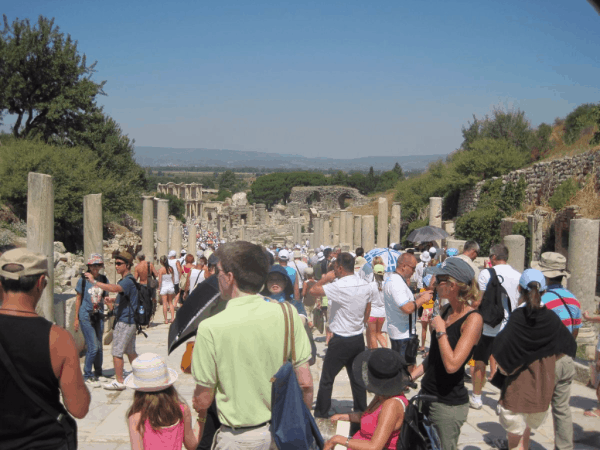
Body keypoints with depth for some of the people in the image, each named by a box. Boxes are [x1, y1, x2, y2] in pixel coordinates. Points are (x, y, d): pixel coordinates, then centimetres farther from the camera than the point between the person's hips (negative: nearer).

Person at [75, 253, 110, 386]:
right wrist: (76, 318, 2)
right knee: (93, 347, -9)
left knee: (99, 347, 11)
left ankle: (98, 373, 28)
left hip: (98, 316, 4)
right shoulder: (83, 279, -5)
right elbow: (78, 299, 1)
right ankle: (87, 376, 5)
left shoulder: (104, 280, 3)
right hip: (86, 316, -4)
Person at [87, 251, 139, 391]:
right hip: (130, 321, 10)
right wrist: (113, 304, 13)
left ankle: (119, 382, 3)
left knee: (117, 352, -3)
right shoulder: (126, 280, 16)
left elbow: (114, 288, -38)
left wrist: (94, 281, -35)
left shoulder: (128, 281, -17)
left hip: (124, 321, -10)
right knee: (130, 351, 17)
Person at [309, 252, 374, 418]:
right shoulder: (366, 286, 1)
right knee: (357, 378, 16)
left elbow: (313, 290, -21)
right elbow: (367, 314, 10)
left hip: (341, 341, -6)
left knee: (327, 379, 9)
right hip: (358, 339, 6)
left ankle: (321, 412, 18)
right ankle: (361, 411, 22)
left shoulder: (339, 286, -22)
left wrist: (325, 278, -5)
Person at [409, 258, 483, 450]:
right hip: (427, 394, 8)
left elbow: (452, 364, -28)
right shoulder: (446, 311, 5)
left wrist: (440, 330, -20)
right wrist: (412, 375, 11)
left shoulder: (473, 319, -19)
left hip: (449, 404, -8)